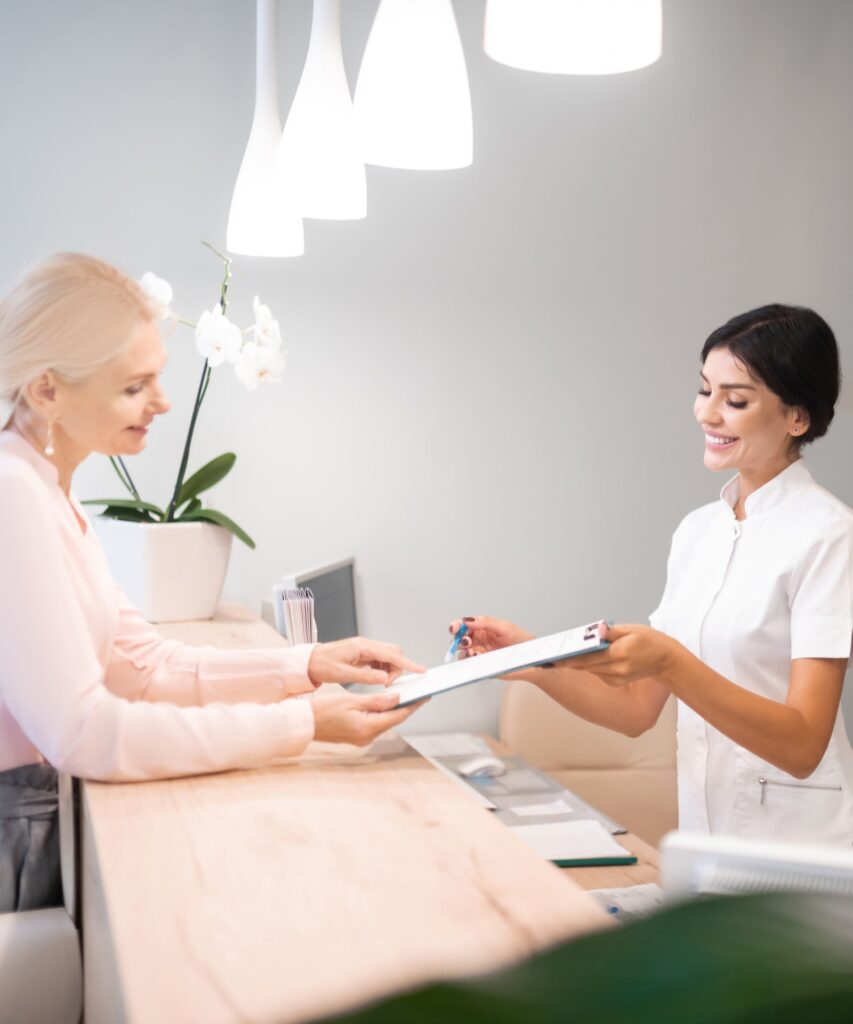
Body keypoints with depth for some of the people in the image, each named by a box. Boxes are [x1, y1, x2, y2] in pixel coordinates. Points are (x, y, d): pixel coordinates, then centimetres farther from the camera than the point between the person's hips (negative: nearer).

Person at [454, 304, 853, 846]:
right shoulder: (698, 529, 9)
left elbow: (802, 747, -17)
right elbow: (638, 711, 8)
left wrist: (669, 662, -28)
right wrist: (533, 659, -6)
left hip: (797, 851, -5)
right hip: (703, 838, 5)